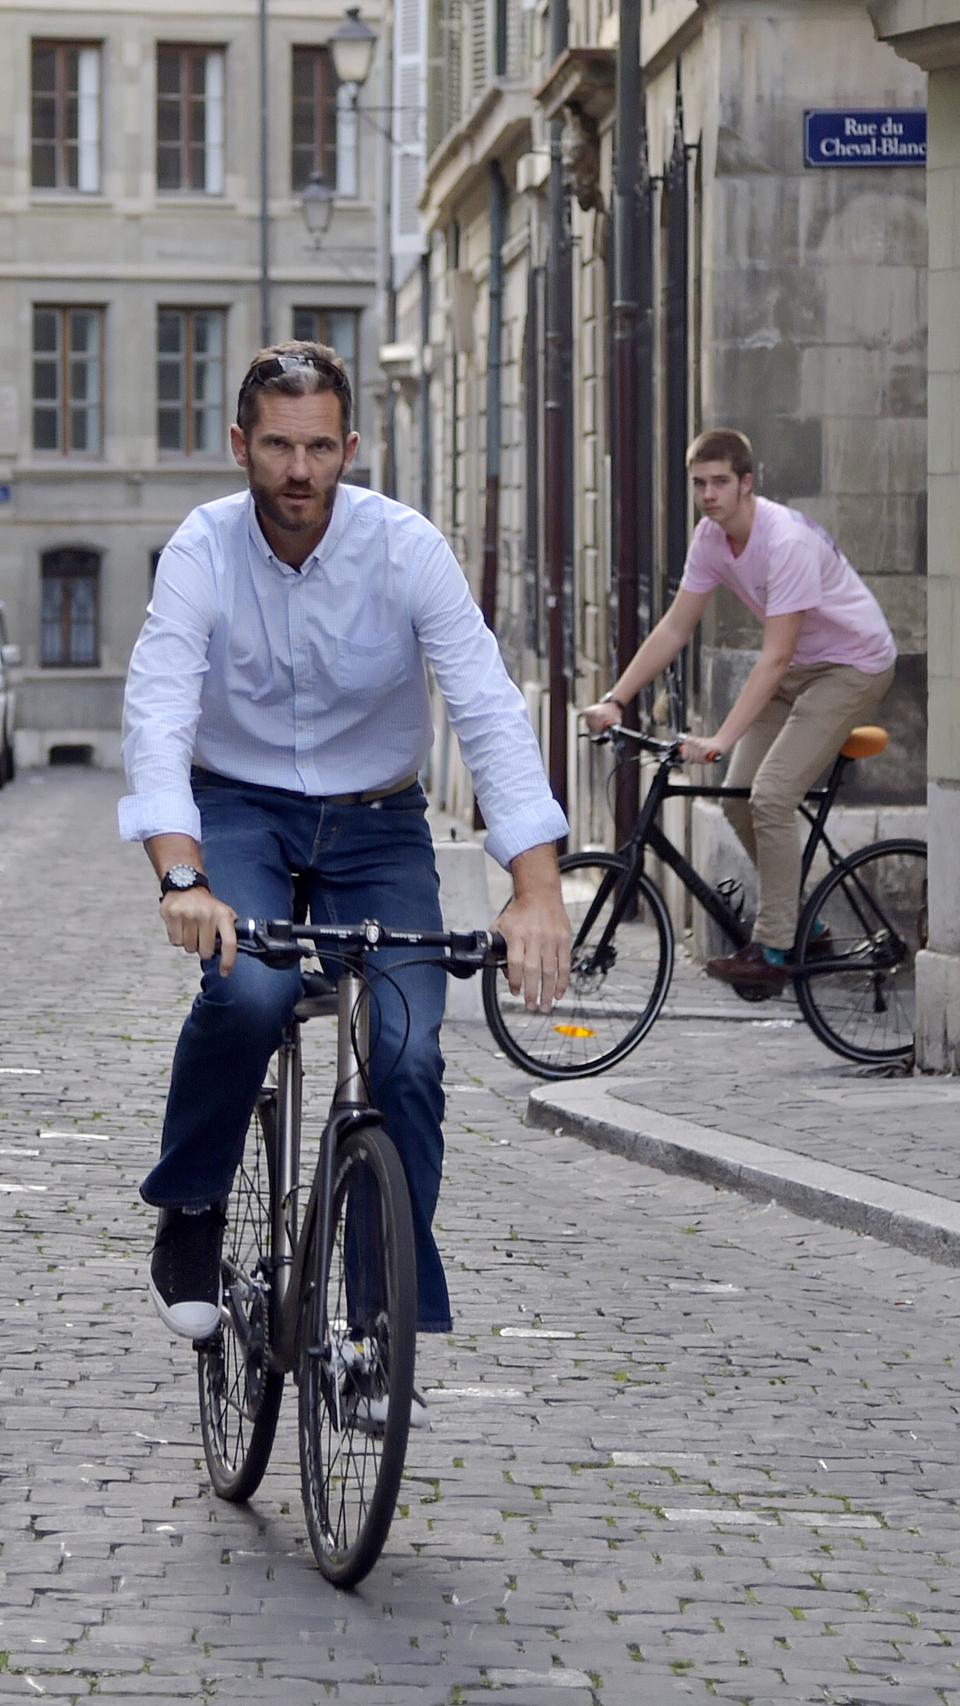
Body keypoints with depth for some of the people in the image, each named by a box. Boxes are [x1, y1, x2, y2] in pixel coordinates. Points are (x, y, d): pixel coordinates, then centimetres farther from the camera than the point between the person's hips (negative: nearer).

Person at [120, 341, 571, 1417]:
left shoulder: (406, 549, -16)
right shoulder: (202, 552, -15)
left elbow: (490, 713, -23)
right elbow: (158, 717, -26)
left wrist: (537, 890, -36)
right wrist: (183, 878, -43)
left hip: (376, 825, 1)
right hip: (238, 811, -1)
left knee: (409, 1050, -18)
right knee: (249, 989, -31)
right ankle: (188, 1209, -6)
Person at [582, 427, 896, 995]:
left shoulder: (786, 540, -31)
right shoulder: (711, 538, -6)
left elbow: (775, 656, -33)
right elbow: (673, 630, -1)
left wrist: (722, 738, -38)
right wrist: (614, 701, -10)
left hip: (854, 663, -8)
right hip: (800, 664, 8)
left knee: (771, 797, -19)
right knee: (739, 799, 1)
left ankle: (772, 951, -11)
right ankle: (800, 922, 18)